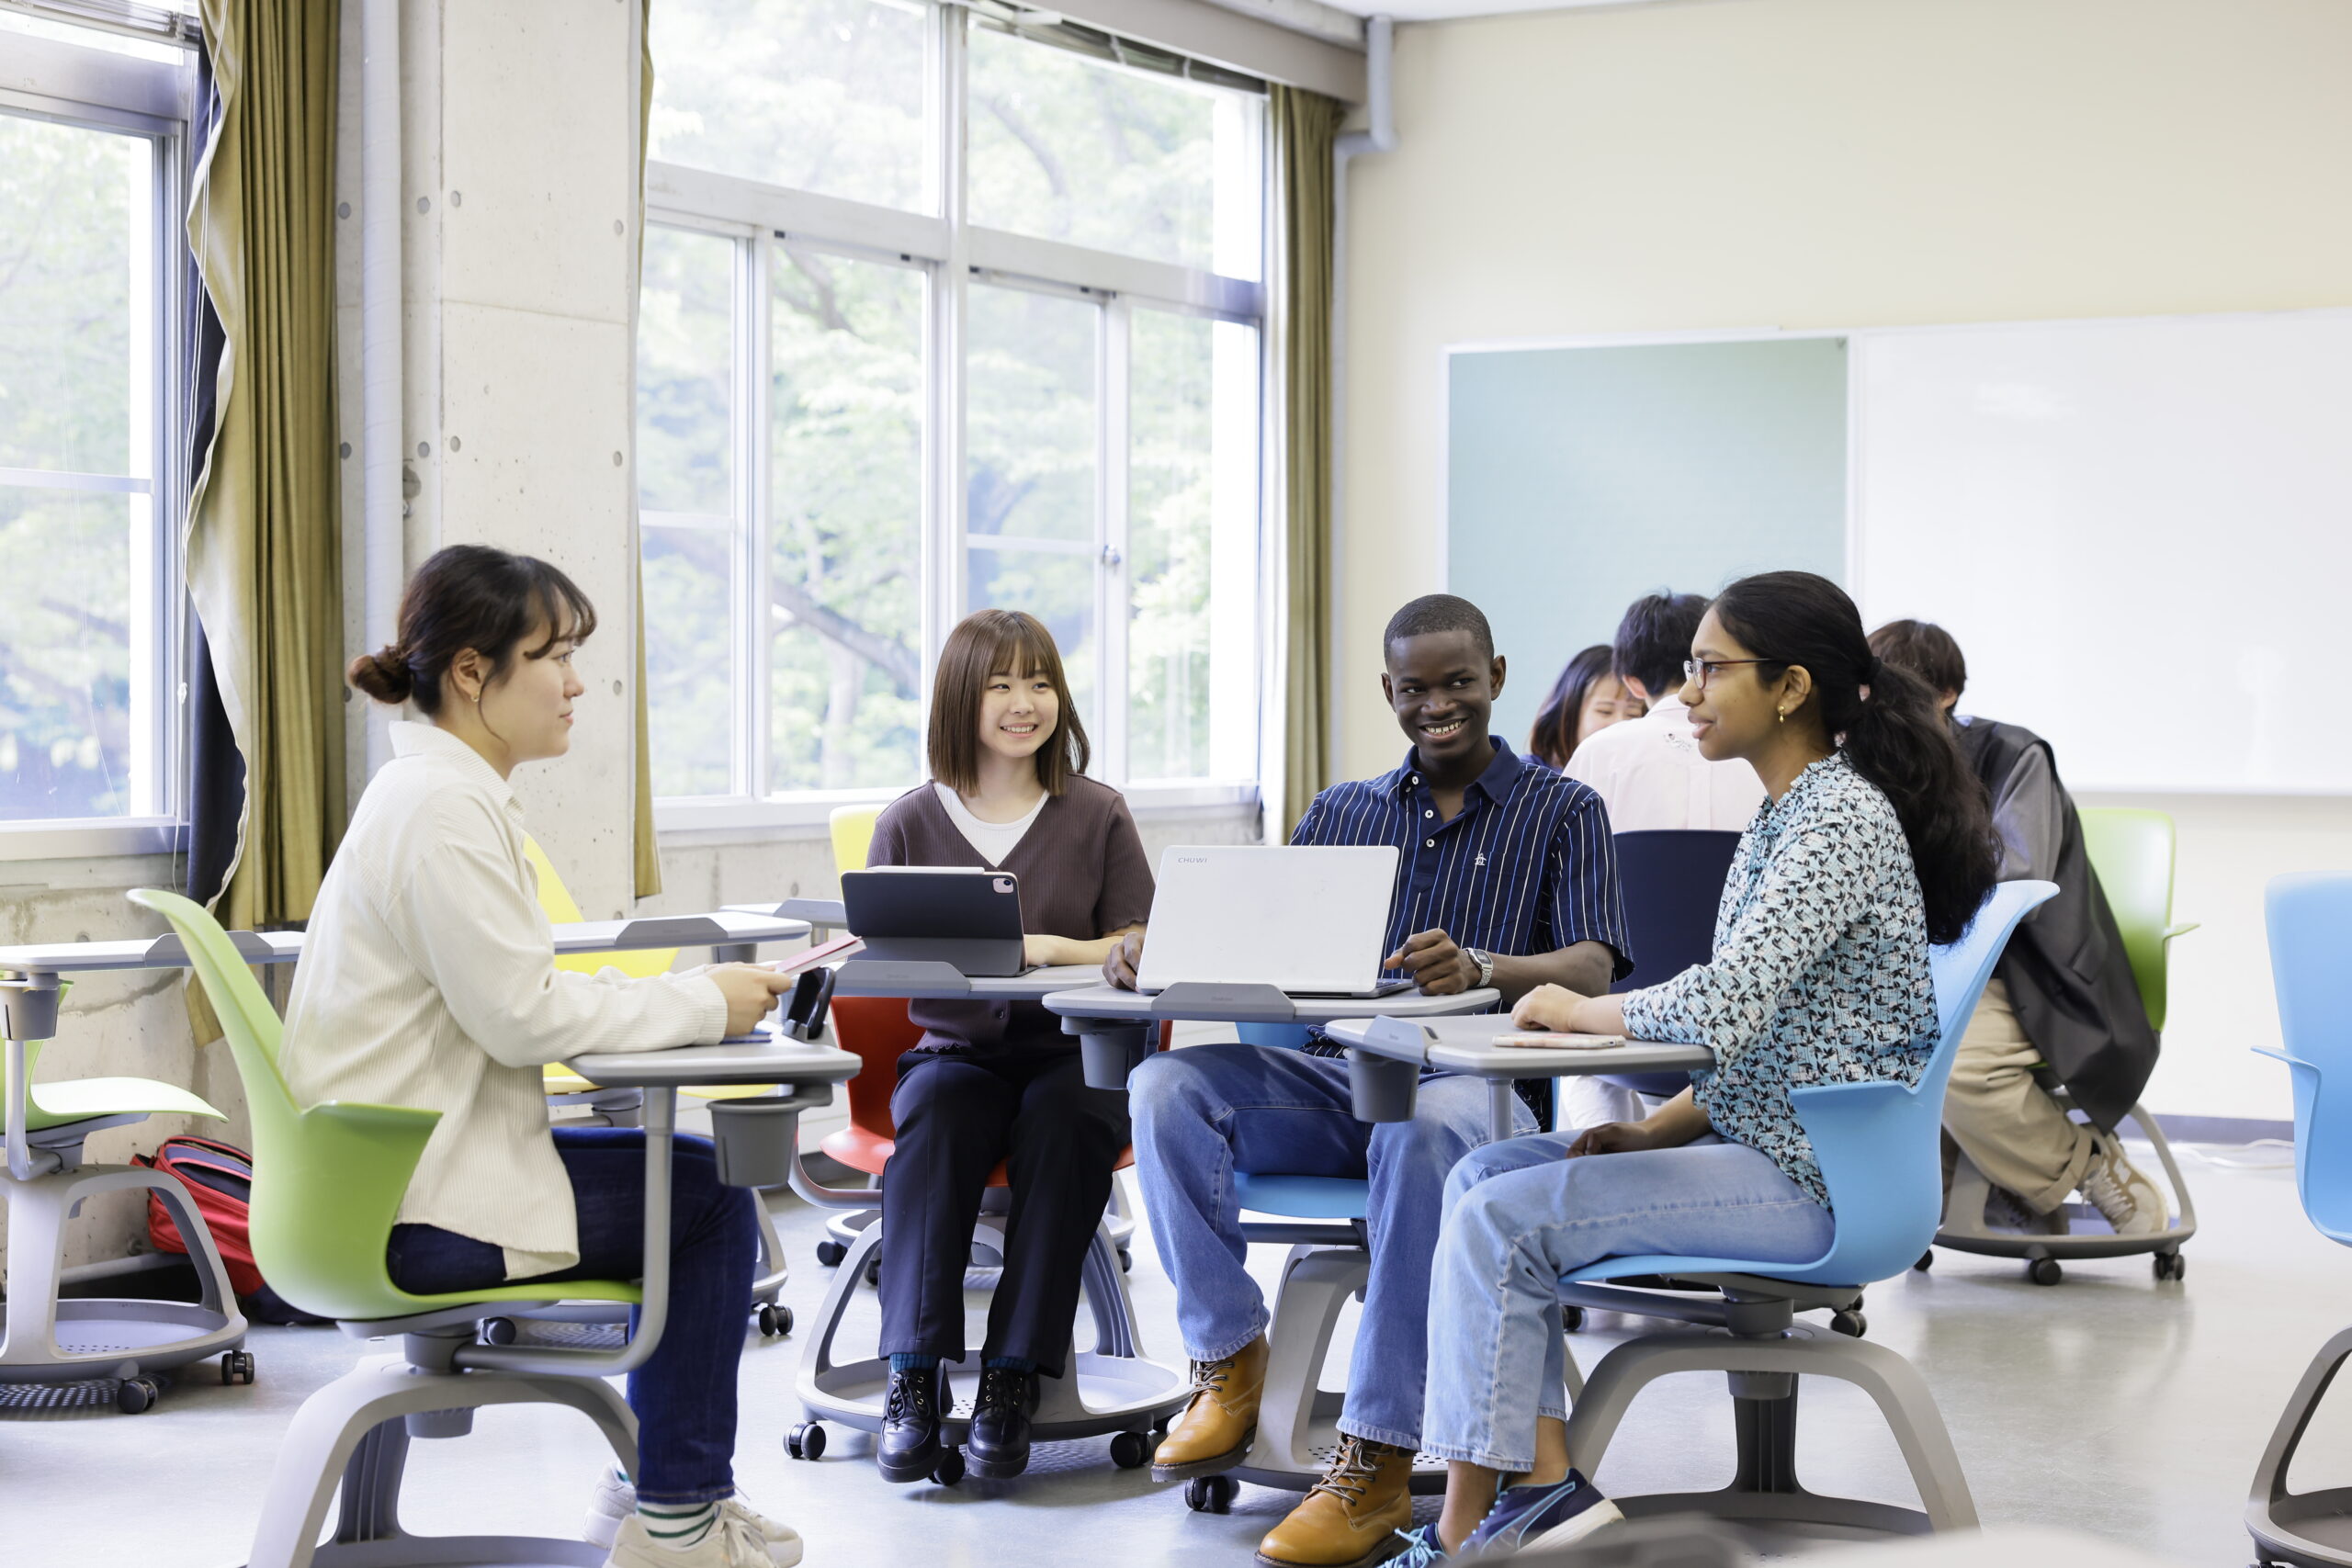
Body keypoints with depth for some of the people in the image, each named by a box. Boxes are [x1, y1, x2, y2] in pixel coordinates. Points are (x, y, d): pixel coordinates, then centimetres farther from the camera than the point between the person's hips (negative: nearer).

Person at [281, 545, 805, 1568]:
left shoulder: (437, 790, 14)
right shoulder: (445, 808, -20)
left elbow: (511, 994, 17)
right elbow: (522, 1017, -23)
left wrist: (683, 996, 5)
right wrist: (702, 1002, -13)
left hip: (393, 1173, 10)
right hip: (422, 1208, -10)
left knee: (690, 1168, 16)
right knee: (710, 1195, -2)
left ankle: (659, 1482, 24)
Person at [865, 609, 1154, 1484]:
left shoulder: (1097, 815, 5)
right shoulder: (910, 822, 7)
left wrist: (1052, 948, -16)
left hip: (1075, 1051, 0)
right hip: (954, 1050, 1)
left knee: (1064, 1124, -35)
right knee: (933, 1118, -34)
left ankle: (1014, 1375, -32)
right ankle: (914, 1374, -34)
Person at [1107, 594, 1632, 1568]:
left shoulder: (1561, 811, 9)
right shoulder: (1339, 814, 22)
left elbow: (1591, 968, -7)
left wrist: (1482, 969, -30)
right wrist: (1162, 951, -11)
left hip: (1472, 1078, -4)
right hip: (1333, 1078, 4)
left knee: (1425, 1129, -40)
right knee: (1169, 1086, -23)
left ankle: (1376, 1461, -38)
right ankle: (1227, 1361, -12)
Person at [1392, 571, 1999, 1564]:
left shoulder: (1842, 819, -17)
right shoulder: (1785, 815, 15)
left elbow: (1721, 1005, -28)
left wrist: (1578, 1010, -11)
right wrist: (1656, 1132, 5)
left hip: (1808, 1177, -10)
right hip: (1757, 1138, 10)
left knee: (1500, 1218, -15)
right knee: (1484, 1173, 5)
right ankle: (1543, 1478, -2)